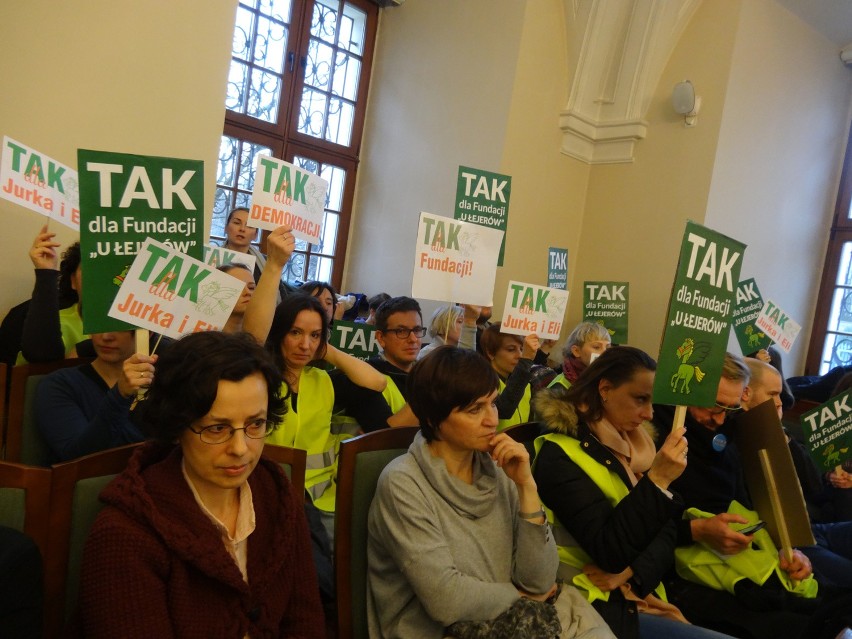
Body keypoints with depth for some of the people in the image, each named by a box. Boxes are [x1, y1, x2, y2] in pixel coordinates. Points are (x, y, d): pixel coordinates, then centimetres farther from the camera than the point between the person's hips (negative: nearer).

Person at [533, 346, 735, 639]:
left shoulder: (632, 444, 8)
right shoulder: (559, 456, -15)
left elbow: (666, 531, 4)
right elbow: (609, 552, -21)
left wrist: (633, 573, -14)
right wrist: (656, 480, -25)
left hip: (646, 595, 7)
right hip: (607, 608, -7)